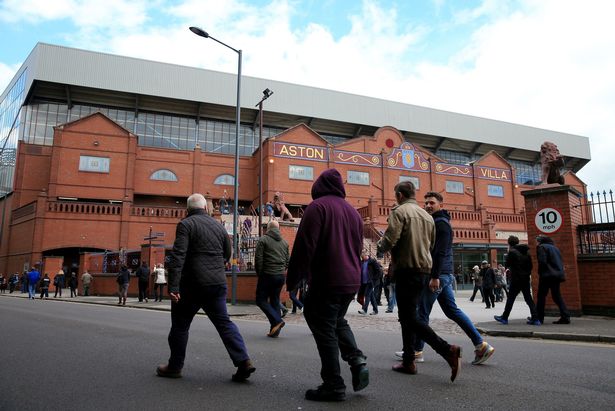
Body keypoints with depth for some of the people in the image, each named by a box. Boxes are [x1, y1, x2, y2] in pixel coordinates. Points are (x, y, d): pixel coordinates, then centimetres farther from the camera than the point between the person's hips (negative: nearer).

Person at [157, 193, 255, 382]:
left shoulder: (186, 224, -6)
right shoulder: (219, 226, 12)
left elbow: (178, 256, -18)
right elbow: (227, 254, 19)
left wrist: (173, 286, -21)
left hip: (192, 284, -5)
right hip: (218, 284, 5)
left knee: (180, 324, 12)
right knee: (224, 322, 9)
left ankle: (175, 366, 23)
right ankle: (243, 361, -1)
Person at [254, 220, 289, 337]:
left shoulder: (263, 239, -5)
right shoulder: (284, 242, 12)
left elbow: (258, 258, -8)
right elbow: (287, 260, 13)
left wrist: (259, 273, 2)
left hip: (267, 275, -6)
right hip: (281, 276, 6)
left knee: (261, 300, 4)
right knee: (275, 301, 12)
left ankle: (277, 320, -12)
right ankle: (275, 330, 11)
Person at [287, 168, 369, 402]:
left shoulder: (318, 206, -8)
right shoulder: (353, 212, 14)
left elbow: (304, 246, -14)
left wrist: (293, 279, -6)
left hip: (326, 281, -7)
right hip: (351, 281, 7)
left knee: (324, 331, 2)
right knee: (338, 322, 25)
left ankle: (333, 386, 6)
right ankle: (357, 360, 7)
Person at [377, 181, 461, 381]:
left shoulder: (399, 211, -8)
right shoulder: (427, 216, 17)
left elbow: (390, 240, -18)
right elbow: (433, 247, 20)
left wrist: (380, 247, 4)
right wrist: (435, 276, 27)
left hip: (406, 270, -8)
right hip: (424, 270, 8)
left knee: (410, 318, -5)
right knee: (407, 316, 16)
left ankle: (448, 350, -17)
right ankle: (408, 361, 18)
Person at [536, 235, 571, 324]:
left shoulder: (541, 247, -4)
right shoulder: (555, 248, 20)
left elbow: (542, 262, -14)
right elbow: (561, 262, 18)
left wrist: (540, 273, -4)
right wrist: (560, 273, 17)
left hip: (547, 276, -8)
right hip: (557, 275, 8)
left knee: (541, 296, -2)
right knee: (557, 296, 12)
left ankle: (539, 318, -2)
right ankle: (565, 316, 4)